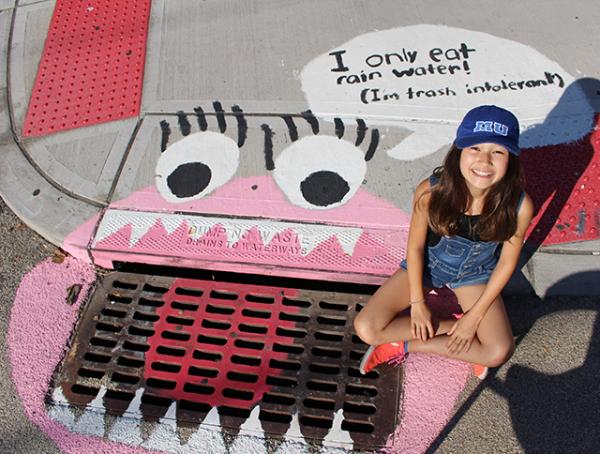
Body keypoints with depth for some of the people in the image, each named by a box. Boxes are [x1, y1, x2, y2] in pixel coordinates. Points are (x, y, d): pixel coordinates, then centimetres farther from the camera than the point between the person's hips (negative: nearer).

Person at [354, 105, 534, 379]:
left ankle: (405, 345, -5)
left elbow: (507, 262, -12)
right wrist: (417, 303, -9)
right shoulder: (430, 192, -30)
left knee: (500, 352, -20)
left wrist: (475, 315, -10)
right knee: (366, 329, -15)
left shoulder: (519, 206, -28)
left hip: (474, 274, 1)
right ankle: (455, 328, -2)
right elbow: (415, 247, -13)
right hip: (426, 264, 0)